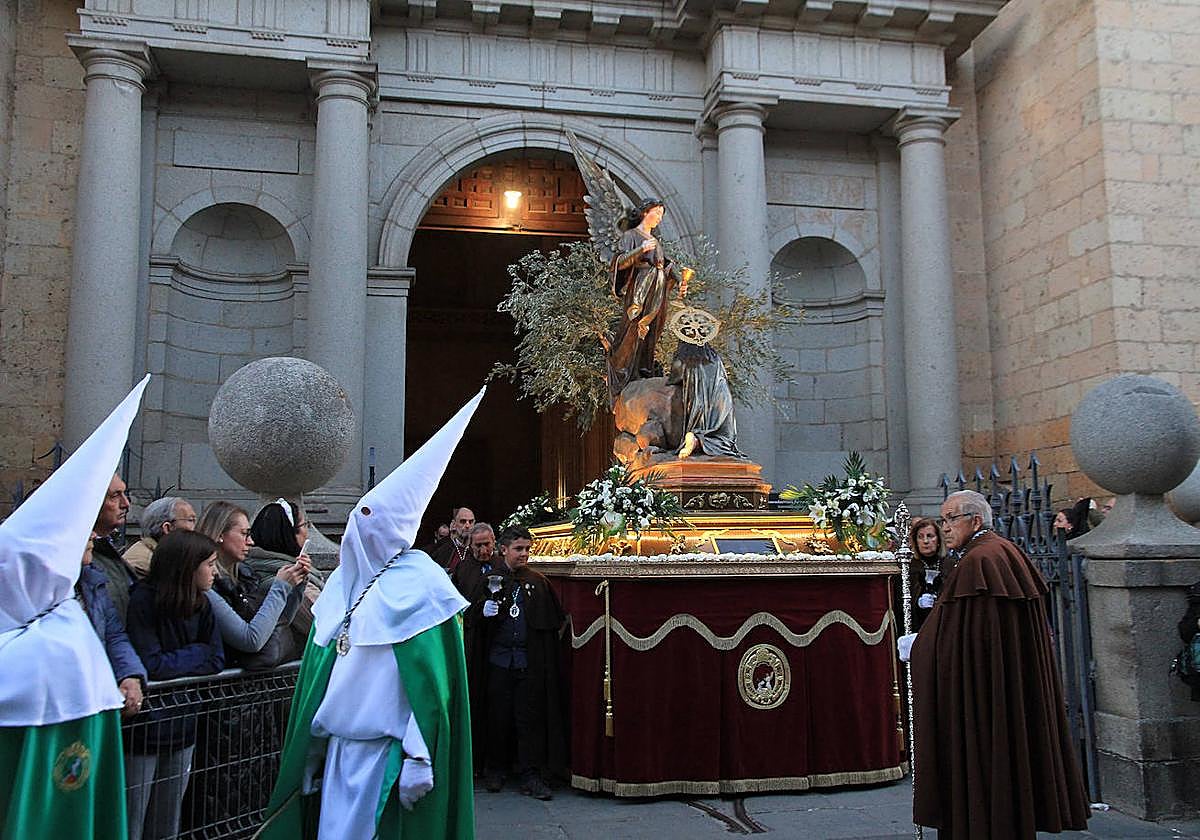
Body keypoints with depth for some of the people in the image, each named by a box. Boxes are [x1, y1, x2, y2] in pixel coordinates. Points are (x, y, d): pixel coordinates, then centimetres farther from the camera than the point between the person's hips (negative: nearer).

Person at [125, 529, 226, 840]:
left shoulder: (201, 604, 2)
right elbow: (151, 665, -21)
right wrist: (195, 653, -8)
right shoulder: (143, 600, -17)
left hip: (182, 728, 6)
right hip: (144, 729, -6)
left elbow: (217, 661, -2)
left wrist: (173, 664, -13)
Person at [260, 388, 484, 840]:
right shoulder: (345, 582, 9)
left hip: (388, 750, -7)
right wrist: (311, 750, 15)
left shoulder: (418, 585, -12)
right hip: (339, 746, 7)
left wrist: (419, 758, -20)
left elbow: (431, 683, -16)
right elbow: (321, 670, 15)